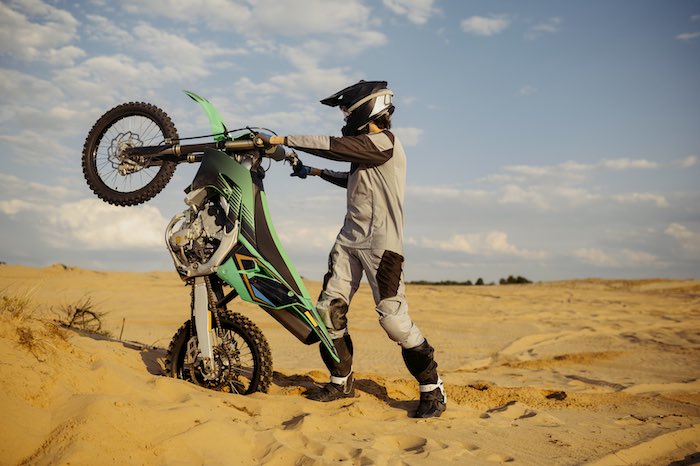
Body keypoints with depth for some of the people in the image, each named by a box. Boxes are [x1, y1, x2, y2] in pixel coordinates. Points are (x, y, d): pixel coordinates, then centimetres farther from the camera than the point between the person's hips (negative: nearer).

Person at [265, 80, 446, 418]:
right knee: (330, 308, 5)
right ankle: (342, 381, 19)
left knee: (392, 315, -14)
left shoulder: (382, 142, -11)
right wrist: (316, 172, 31)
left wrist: (283, 140, -13)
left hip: (381, 242, -9)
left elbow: (333, 147, -18)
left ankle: (433, 390, -2)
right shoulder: (365, 146, 18)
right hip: (350, 238, 9)